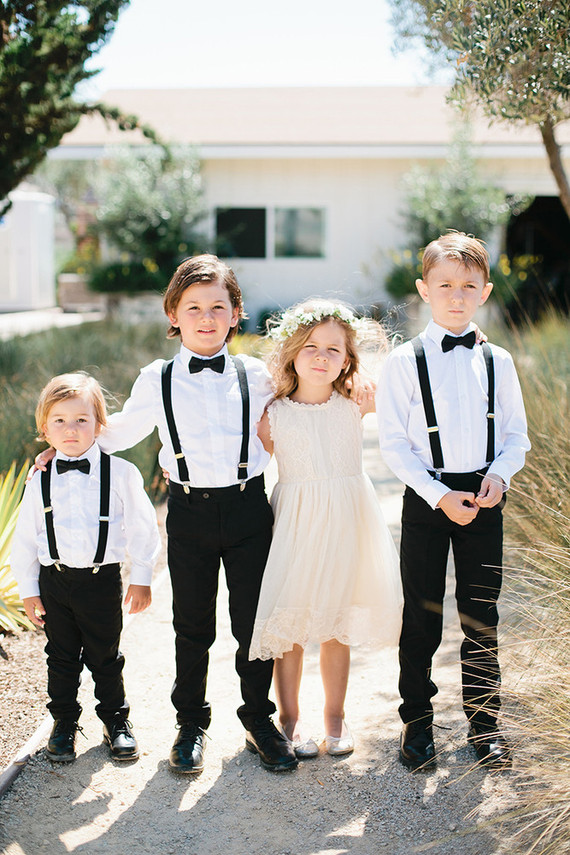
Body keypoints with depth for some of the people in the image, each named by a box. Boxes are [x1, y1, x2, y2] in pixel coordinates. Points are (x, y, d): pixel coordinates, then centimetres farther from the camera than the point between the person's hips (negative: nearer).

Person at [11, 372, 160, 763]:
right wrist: (29, 589, 6)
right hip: (54, 580, 2)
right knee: (61, 656, 14)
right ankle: (64, 722, 31)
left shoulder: (120, 474, -7)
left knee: (105, 657, 11)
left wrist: (141, 578, 0)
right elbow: (25, 537, 6)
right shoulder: (41, 481, -1)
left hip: (102, 580, -2)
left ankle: (116, 720, 30)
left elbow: (141, 526, -2)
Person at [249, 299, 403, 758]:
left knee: (338, 627, 13)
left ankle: (335, 716, 30)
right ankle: (289, 719, 25)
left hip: (346, 524, 2)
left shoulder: (355, 404, -1)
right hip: (297, 524, -1)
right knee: (289, 627, 5)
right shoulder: (273, 416, -5)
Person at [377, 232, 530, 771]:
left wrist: (498, 474, -11)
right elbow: (393, 444, -6)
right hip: (426, 498, -2)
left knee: (481, 615, 9)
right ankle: (417, 721, 23)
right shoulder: (405, 361, -5)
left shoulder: (496, 361, 4)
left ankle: (484, 722, 24)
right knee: (421, 616, 6)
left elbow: (517, 434, 9)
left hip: (484, 498, 2)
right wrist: (440, 497, -14)